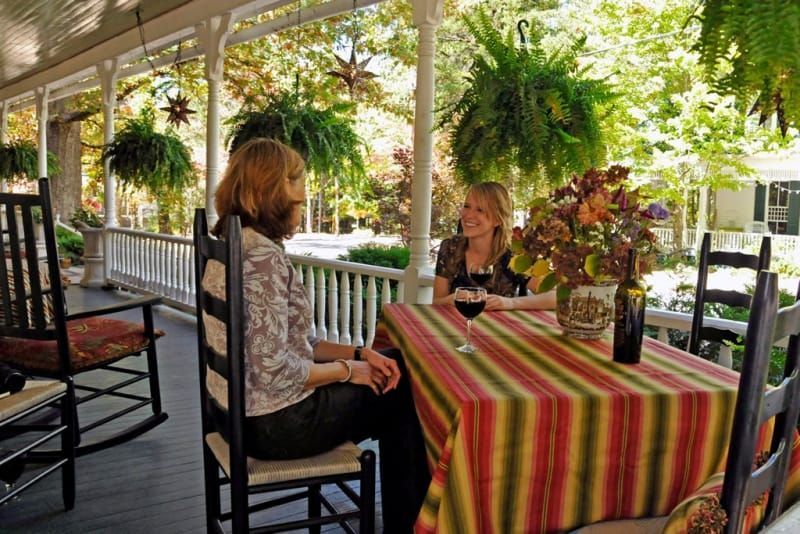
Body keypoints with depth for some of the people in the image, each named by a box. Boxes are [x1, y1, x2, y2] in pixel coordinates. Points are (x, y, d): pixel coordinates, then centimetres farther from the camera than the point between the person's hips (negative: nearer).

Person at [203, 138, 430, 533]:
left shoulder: (235, 244, 6)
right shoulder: (262, 255, -25)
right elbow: (275, 371, -28)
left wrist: (359, 353, 2)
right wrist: (348, 369, -11)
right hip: (275, 421, -9)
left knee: (395, 370, 16)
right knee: (401, 394, 9)